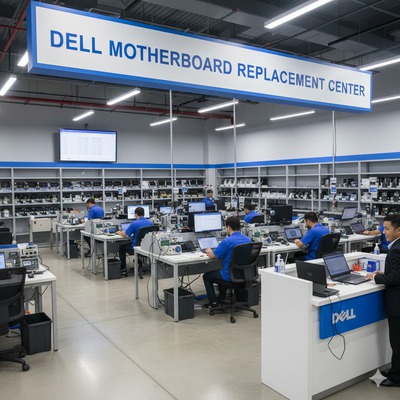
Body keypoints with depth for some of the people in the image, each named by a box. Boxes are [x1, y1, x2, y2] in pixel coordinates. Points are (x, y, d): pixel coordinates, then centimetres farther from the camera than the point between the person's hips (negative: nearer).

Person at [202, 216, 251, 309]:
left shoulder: (227, 241, -23)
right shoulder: (248, 239, -2)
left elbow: (212, 256, -14)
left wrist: (208, 250, 8)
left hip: (230, 276, -7)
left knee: (206, 276, 18)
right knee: (220, 271, 35)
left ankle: (213, 302, 18)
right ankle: (221, 298, 41)